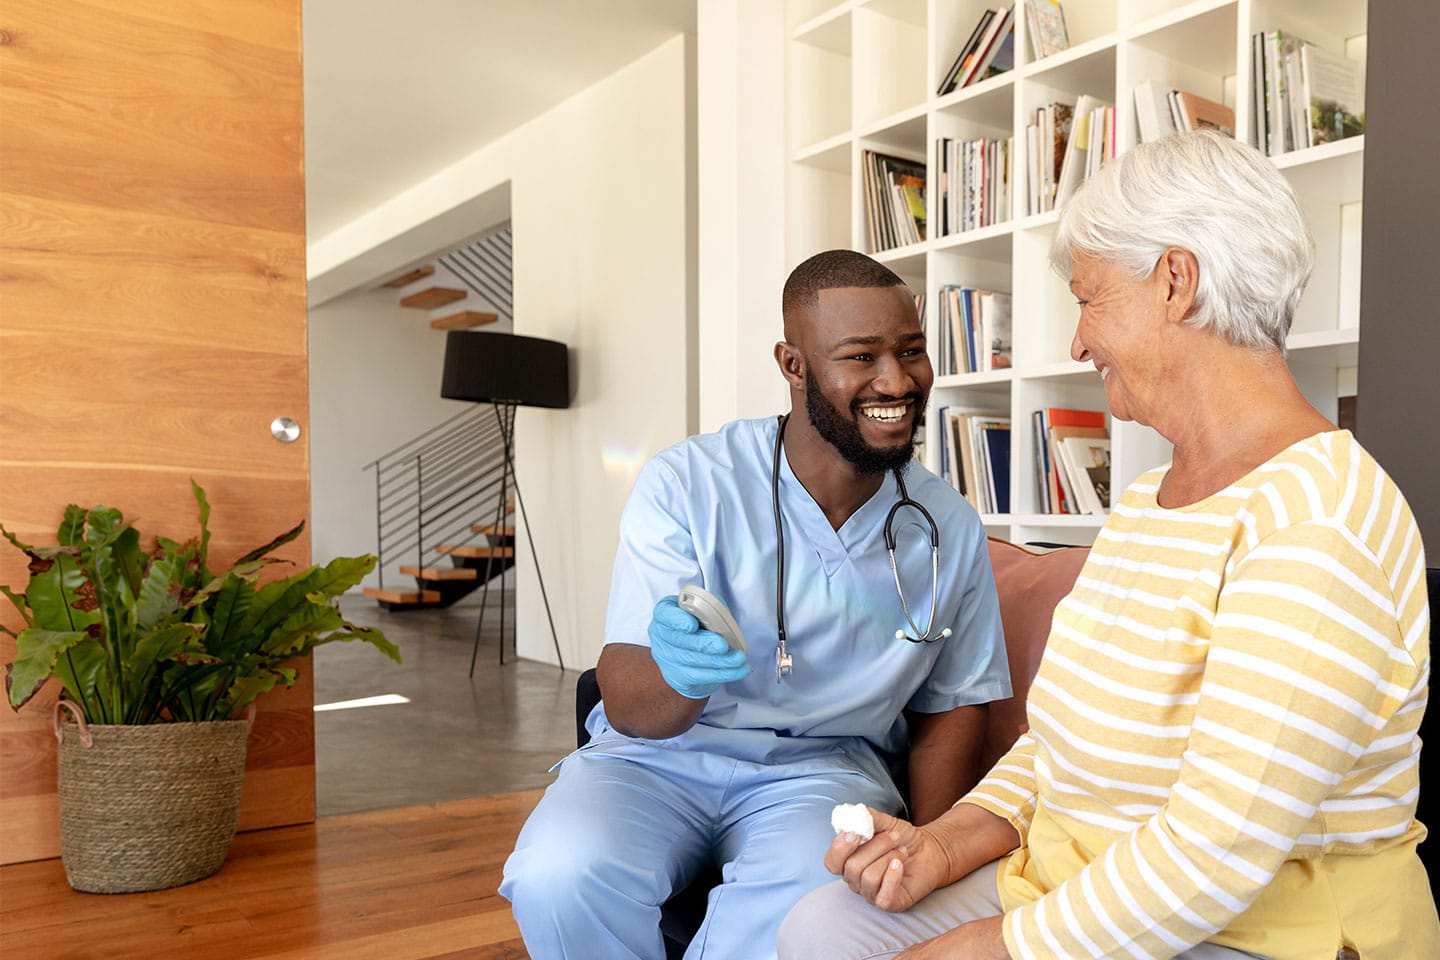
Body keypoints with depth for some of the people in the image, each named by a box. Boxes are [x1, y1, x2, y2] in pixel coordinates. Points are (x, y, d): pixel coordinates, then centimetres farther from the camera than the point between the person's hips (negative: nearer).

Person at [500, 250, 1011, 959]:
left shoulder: (952, 528, -1)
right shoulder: (685, 485, -12)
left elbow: (950, 712, 11)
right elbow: (626, 707, -15)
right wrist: (677, 672, -39)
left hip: (824, 765, 1)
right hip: (661, 756, 0)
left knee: (810, 896, -33)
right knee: (559, 876, -30)